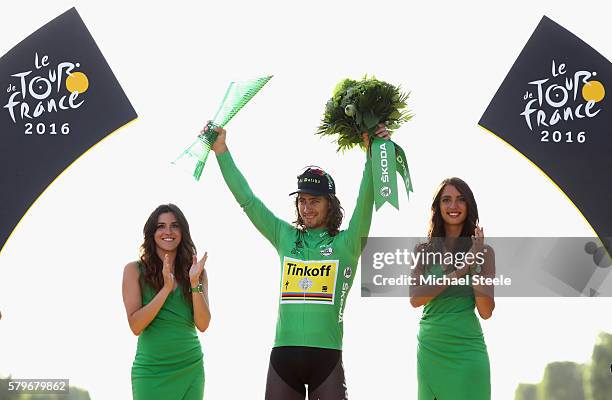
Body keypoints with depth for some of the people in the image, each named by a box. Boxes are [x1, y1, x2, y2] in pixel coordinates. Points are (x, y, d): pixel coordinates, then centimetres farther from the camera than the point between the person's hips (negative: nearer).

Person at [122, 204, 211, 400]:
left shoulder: (197, 271, 7)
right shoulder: (135, 270, 0)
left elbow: (202, 325, -1)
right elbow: (135, 326, -8)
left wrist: (194, 283, -13)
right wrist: (166, 288, -16)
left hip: (191, 369, 2)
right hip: (151, 370, -2)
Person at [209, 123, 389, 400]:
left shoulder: (347, 243, 4)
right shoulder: (285, 237, 13)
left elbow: (365, 203, -9)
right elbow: (247, 200, 12)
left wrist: (372, 154, -21)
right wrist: (221, 151, 9)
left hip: (327, 356, -3)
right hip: (283, 354, 3)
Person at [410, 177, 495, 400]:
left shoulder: (483, 252, 0)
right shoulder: (424, 251, 4)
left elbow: (486, 312, -6)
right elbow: (415, 299, -9)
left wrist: (475, 263, -13)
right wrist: (457, 273, -16)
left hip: (467, 350, -2)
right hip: (430, 348, 2)